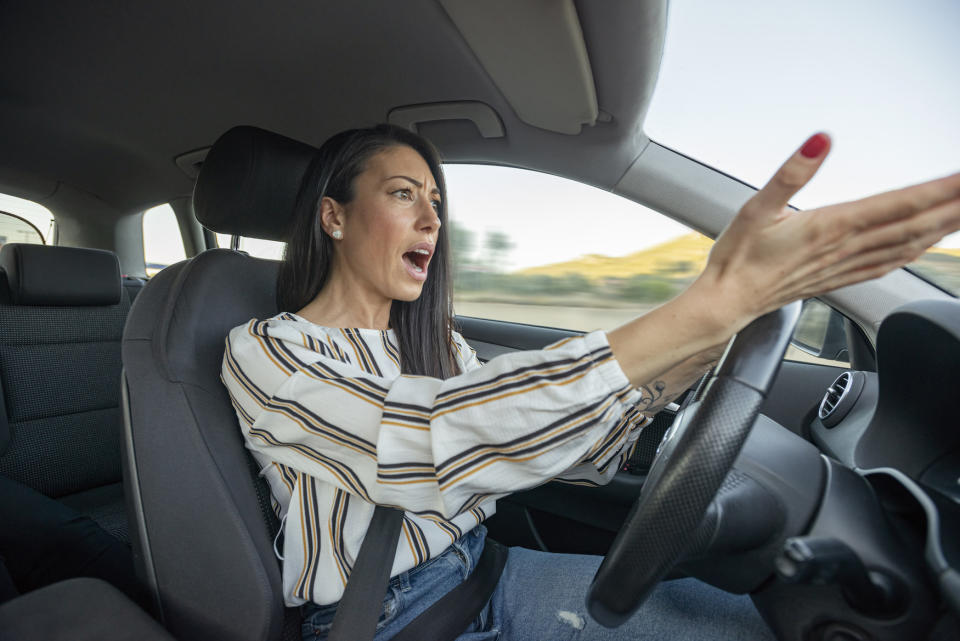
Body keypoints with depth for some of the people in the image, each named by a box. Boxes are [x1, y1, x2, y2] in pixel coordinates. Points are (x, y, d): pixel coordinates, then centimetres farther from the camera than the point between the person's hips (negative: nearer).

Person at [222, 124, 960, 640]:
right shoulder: (262, 350, -15)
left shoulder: (433, 343, 4)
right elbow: (420, 446, -35)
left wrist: (706, 339, -19)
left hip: (485, 571, 5)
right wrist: (713, 303, -39)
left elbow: (570, 450, -4)